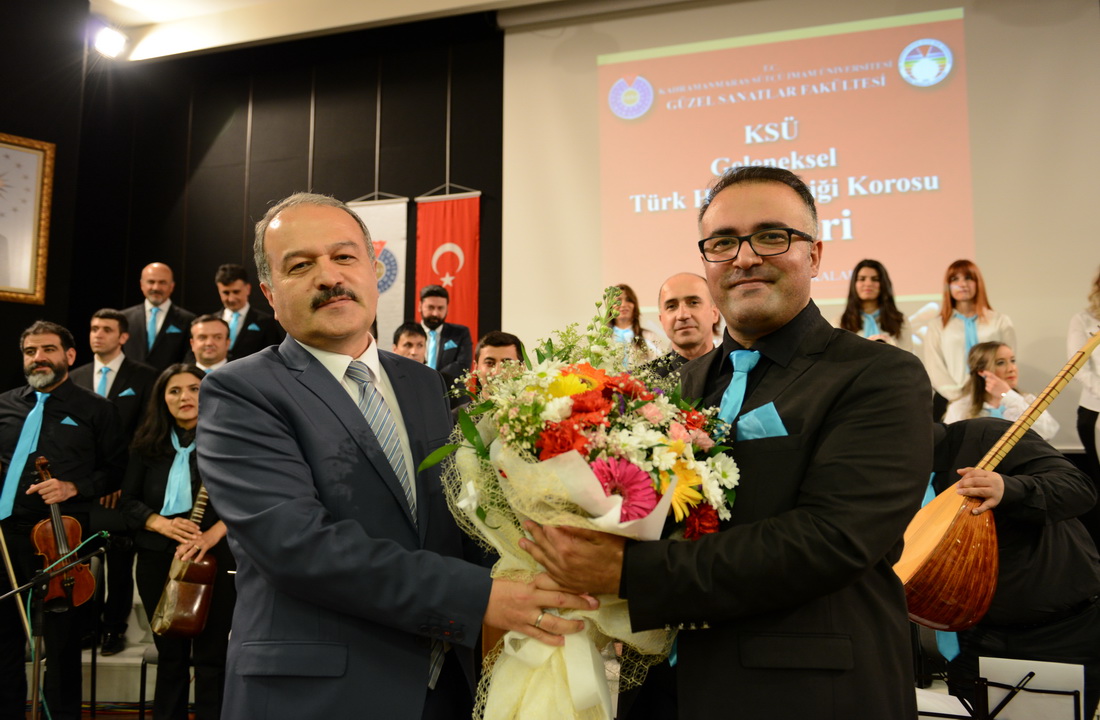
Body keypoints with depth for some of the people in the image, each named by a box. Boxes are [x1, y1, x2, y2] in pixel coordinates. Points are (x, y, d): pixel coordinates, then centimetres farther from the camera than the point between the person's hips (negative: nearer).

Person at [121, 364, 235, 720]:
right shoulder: (147, 444, 5)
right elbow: (129, 500, 6)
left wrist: (213, 533, -24)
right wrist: (161, 523, -13)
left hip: (214, 558, -3)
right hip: (158, 559, 3)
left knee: (211, 656, 2)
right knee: (170, 654, 15)